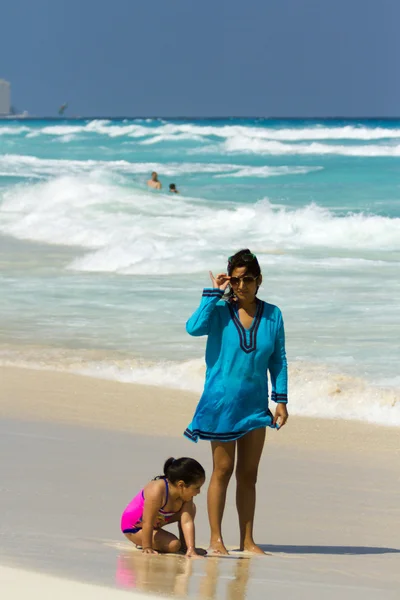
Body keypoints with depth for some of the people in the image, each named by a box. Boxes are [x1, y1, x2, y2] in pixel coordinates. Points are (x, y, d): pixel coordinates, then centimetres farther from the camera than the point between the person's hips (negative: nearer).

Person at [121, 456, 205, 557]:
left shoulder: (186, 496, -16)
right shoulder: (156, 491, -38)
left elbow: (187, 522, -24)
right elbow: (147, 523, -35)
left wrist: (191, 549, -34)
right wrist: (147, 548, -34)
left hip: (157, 522, 7)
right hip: (134, 526, -7)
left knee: (190, 508, -3)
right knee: (173, 545, -25)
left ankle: (184, 544, 8)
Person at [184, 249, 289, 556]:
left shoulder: (272, 315, 2)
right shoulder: (219, 310, -6)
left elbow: (278, 359, 7)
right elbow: (194, 327, -26)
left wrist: (281, 400, 2)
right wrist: (214, 293, -19)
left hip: (255, 405, 3)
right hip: (221, 402, -3)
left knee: (249, 474, 9)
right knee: (223, 470, 0)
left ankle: (247, 540, 16)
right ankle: (215, 539, 6)